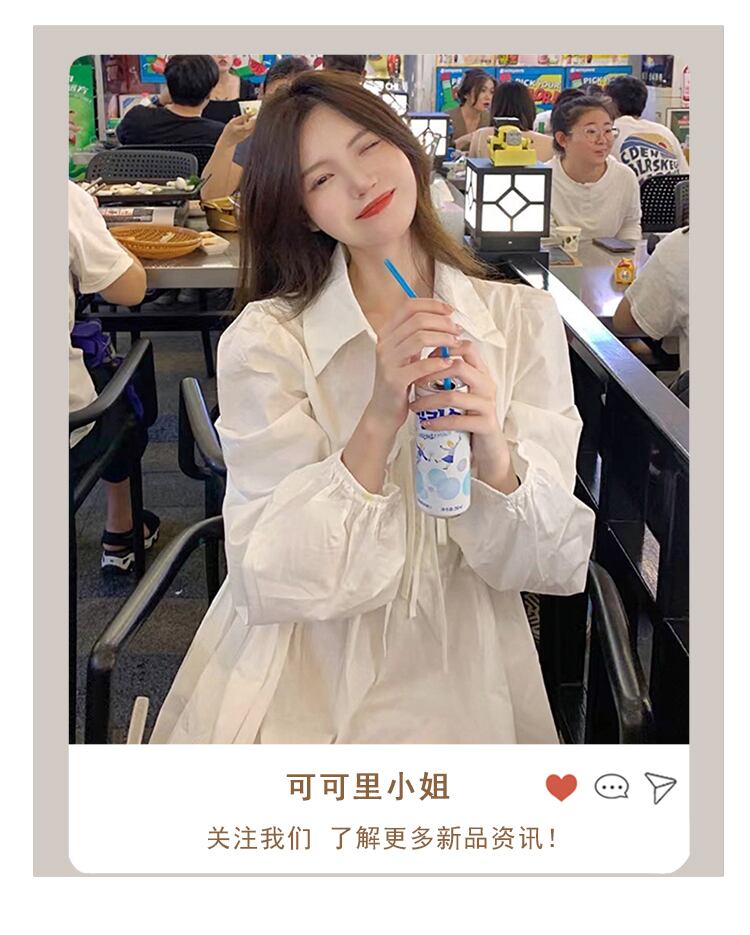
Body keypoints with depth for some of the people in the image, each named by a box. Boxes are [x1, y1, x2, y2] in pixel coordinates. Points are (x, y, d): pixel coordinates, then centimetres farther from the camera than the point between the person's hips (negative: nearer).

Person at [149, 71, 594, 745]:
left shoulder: (525, 320, 0)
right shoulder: (265, 341, -7)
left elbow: (559, 567, -3)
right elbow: (269, 582, -14)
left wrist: (493, 452, -22)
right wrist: (378, 422, -25)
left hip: (457, 673, 2)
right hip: (297, 683, -1)